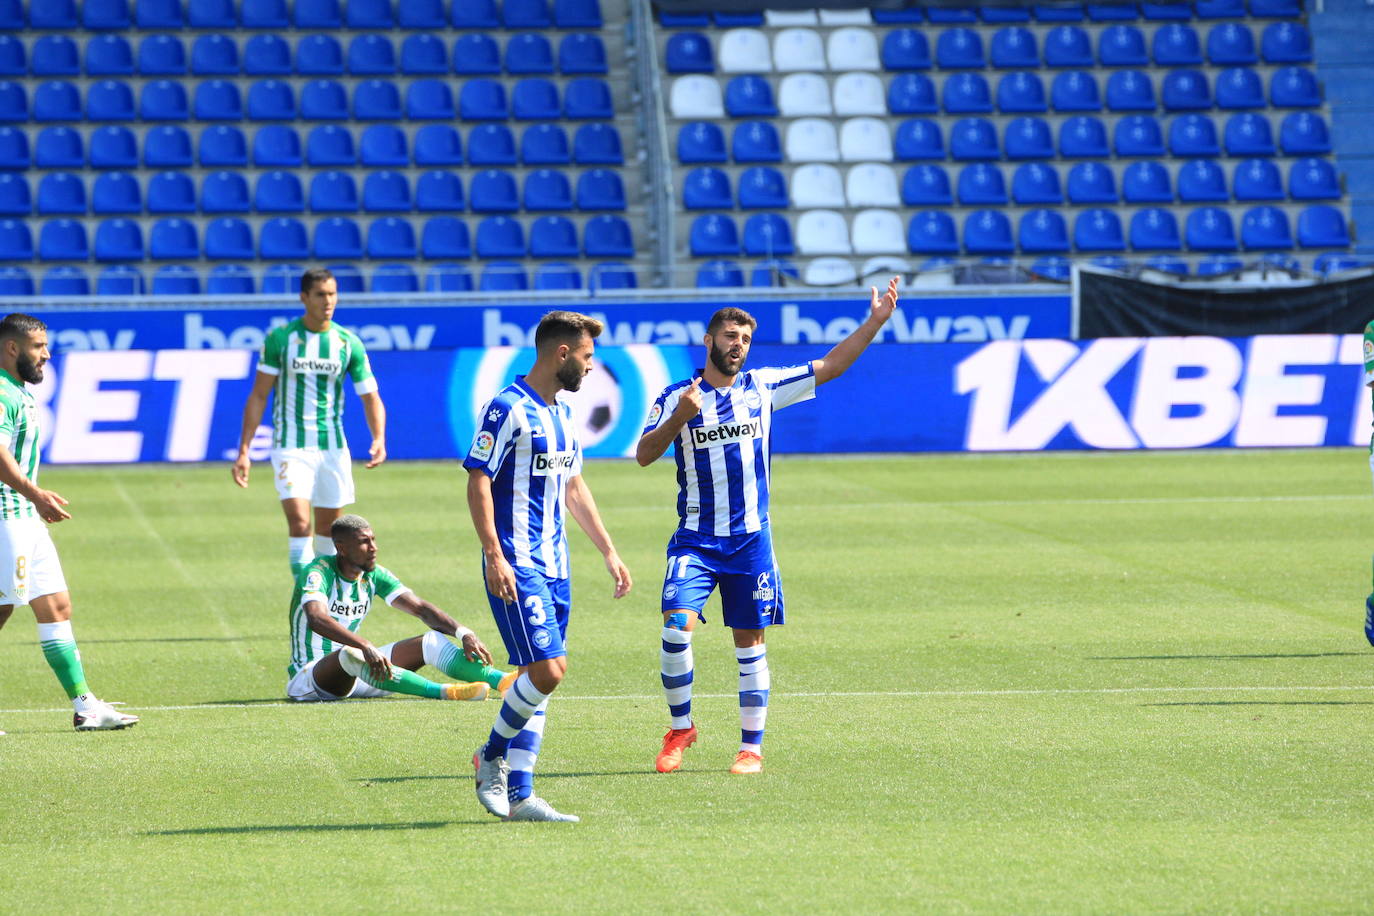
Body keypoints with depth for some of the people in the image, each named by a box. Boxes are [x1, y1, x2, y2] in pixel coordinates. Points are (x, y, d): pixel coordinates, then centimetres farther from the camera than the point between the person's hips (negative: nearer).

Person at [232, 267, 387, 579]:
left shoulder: (349, 343, 1)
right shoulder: (280, 339, -5)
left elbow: (370, 397, 4)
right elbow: (258, 396, 0)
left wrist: (379, 439, -15)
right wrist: (244, 451, -5)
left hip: (333, 446, 3)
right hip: (291, 446, -3)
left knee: (329, 526, 9)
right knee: (299, 522, -17)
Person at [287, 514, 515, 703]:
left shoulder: (374, 575, 3)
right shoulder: (318, 573, -18)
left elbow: (420, 608, -1)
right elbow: (316, 619, -37)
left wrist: (463, 633, -18)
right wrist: (366, 648, -51)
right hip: (306, 676, -7)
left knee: (432, 641, -7)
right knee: (350, 655, -40)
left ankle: (501, 681, -25)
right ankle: (443, 692, -50)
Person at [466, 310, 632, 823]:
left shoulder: (563, 414, 16)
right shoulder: (507, 409, -10)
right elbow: (478, 484, -14)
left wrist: (608, 551, 24)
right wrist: (494, 555, -22)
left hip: (554, 566, 9)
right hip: (517, 566, -9)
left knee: (541, 675, 5)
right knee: (547, 669, -16)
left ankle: (518, 795, 6)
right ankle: (493, 757, 4)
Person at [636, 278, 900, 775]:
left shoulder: (763, 387, 7)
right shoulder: (676, 397, 1)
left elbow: (830, 366, 11)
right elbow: (644, 455, -7)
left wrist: (874, 321, 4)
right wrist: (678, 418, -22)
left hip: (751, 541, 2)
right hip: (695, 539, -2)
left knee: (750, 641, 5)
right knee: (677, 626, -17)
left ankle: (752, 746, 12)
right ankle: (680, 728, 1)